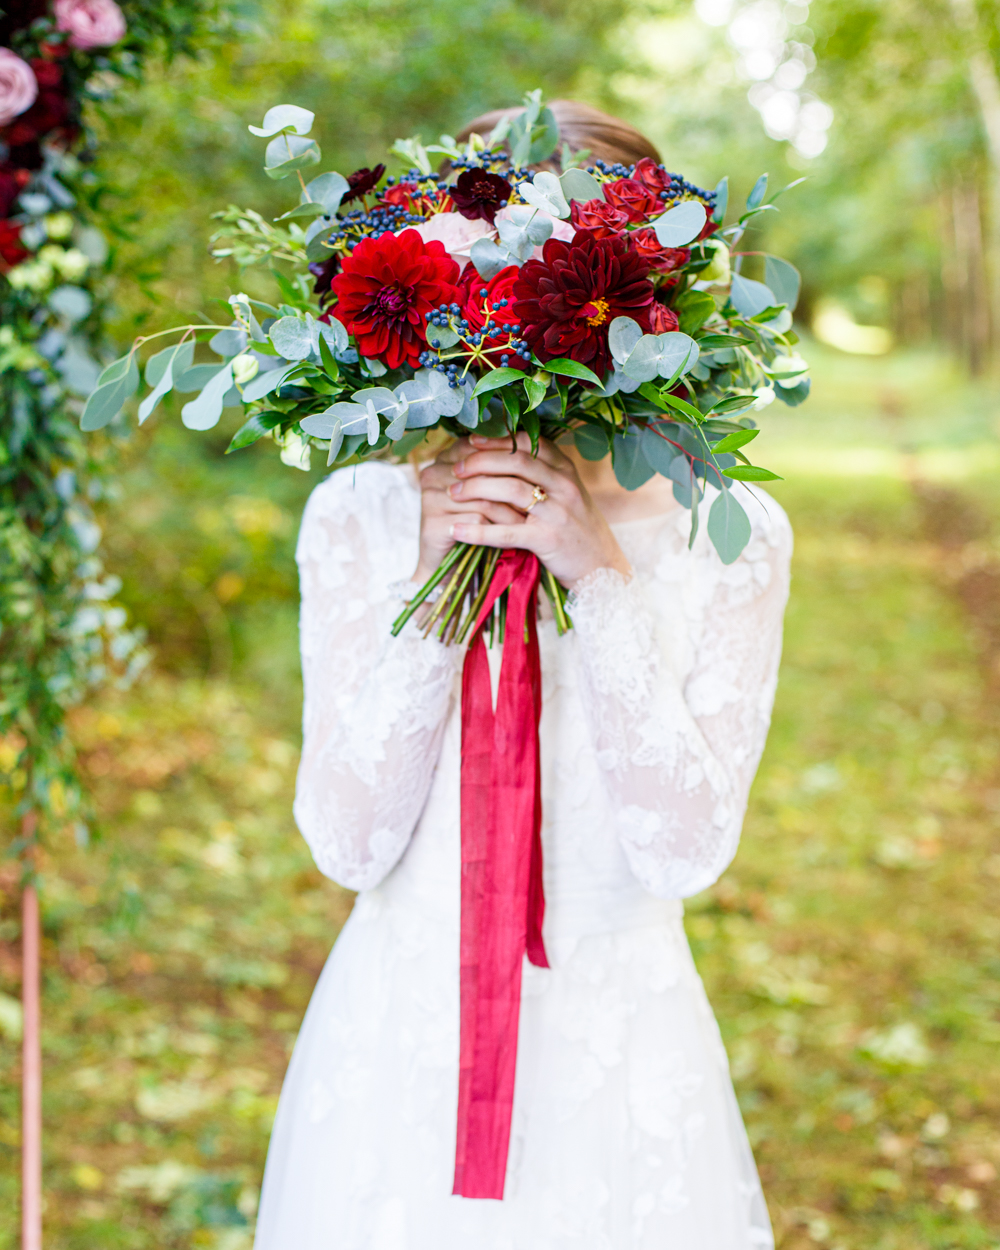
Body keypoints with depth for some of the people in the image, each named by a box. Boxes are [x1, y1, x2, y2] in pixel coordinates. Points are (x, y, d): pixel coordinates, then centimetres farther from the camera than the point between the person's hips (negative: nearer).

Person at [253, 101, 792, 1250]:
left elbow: (688, 850, -15)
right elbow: (346, 842, -10)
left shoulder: (726, 535, -8)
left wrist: (601, 579, -21)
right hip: (398, 1033, 1)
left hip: (617, 1048, 0)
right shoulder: (359, 515, -6)